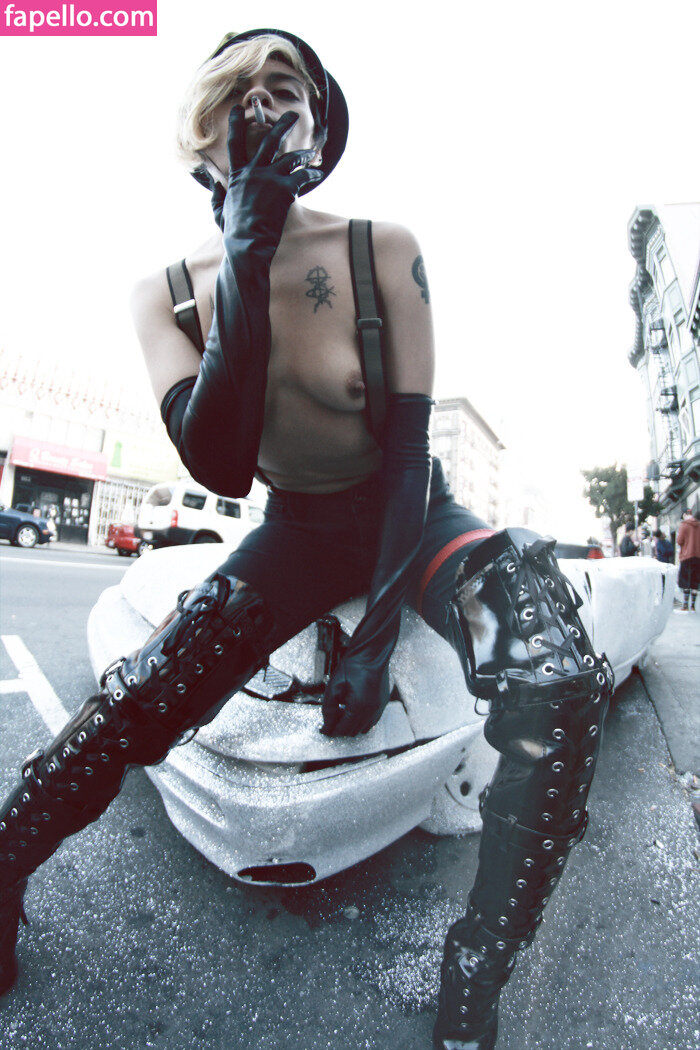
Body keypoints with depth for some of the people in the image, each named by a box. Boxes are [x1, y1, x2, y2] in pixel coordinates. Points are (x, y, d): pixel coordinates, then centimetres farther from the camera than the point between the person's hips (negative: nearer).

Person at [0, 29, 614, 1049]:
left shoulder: (383, 253, -10)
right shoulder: (167, 293, -4)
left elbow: (408, 447, -14)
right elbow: (219, 466, -19)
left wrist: (377, 632, -19)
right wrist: (246, 262, -24)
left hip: (410, 514, 0)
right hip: (299, 531, 2)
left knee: (559, 684, -25)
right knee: (129, 703, -8)